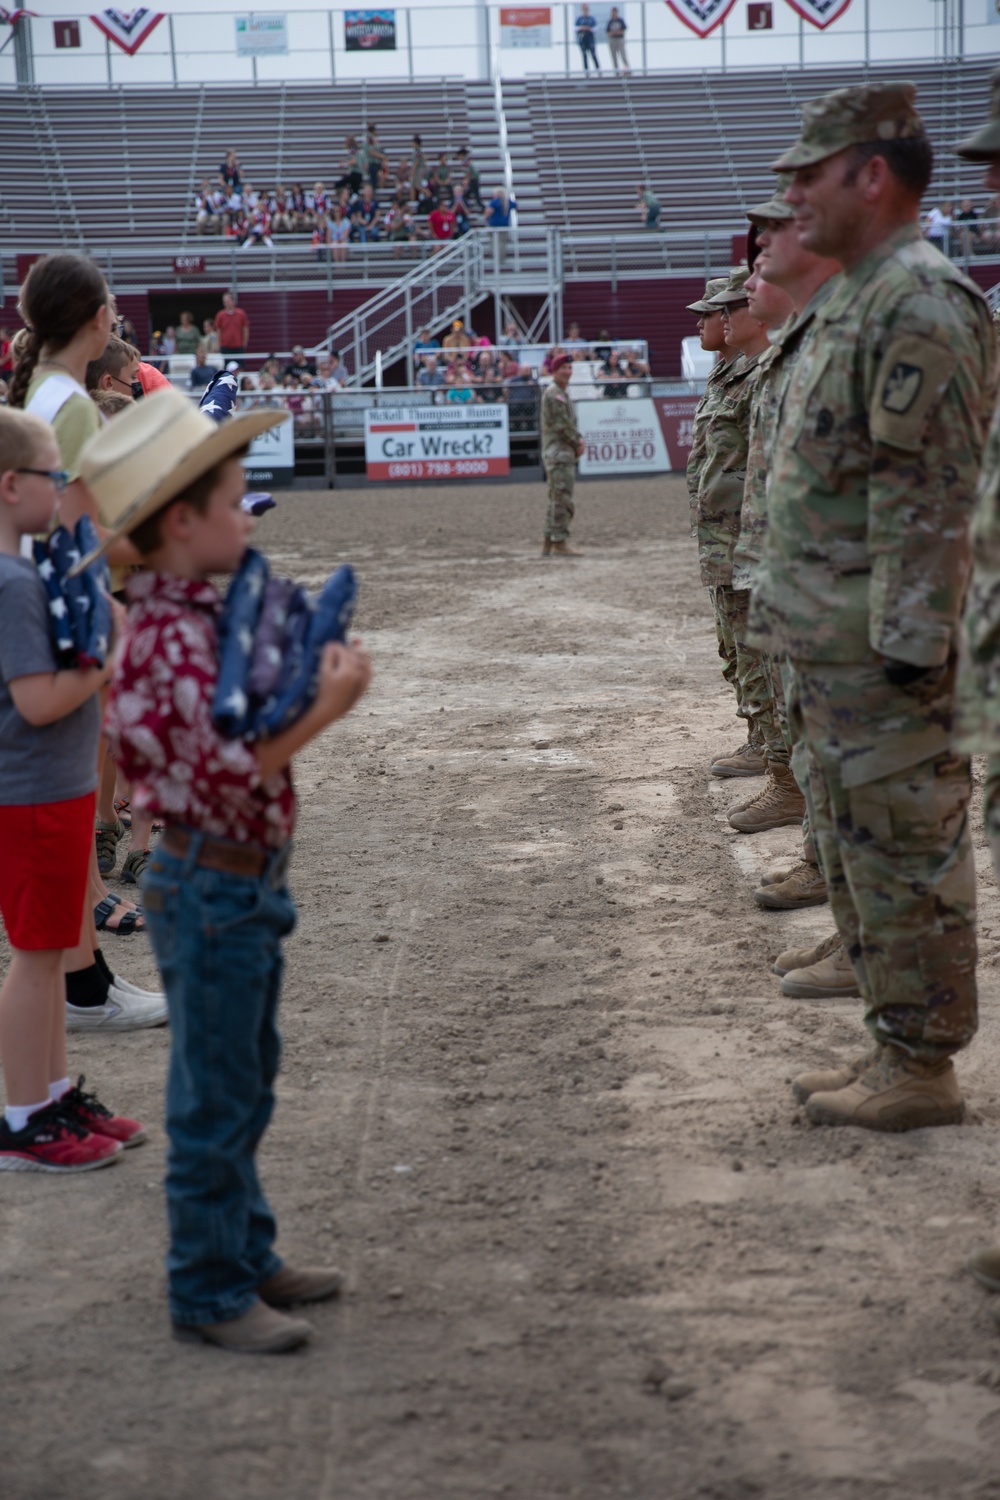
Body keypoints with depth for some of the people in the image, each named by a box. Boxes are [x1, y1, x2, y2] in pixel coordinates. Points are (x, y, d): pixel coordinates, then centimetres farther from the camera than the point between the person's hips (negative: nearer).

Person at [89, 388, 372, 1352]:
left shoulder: (204, 613, 7)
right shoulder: (169, 641, -23)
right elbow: (234, 776, -25)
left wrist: (312, 680, 3)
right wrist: (327, 707, -20)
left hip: (245, 884, 10)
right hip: (211, 889, -10)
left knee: (242, 1091, 20)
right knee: (214, 1103, 2)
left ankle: (245, 1258, 34)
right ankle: (209, 1293, 15)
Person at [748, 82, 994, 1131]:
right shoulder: (855, 304, 17)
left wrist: (910, 647, -23)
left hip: (879, 648, -11)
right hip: (827, 642, 11)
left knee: (902, 854, -2)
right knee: (852, 848, 16)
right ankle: (892, 1047, 26)